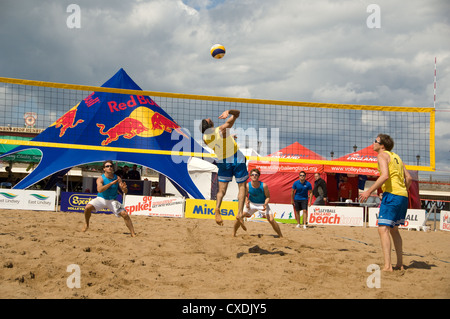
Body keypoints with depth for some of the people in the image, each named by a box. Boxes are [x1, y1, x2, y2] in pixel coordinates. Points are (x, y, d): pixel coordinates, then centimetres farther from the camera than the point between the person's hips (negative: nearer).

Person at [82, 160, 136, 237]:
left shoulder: (117, 178, -7)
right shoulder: (100, 179, -13)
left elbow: (125, 192, -7)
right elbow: (100, 190, -32)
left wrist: (124, 188, -32)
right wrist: (111, 183, -39)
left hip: (112, 200, 1)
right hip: (101, 199, -1)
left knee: (125, 214, -15)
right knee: (88, 207, -24)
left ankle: (133, 234, -7)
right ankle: (87, 225, 4)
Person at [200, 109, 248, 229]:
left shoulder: (205, 138, -9)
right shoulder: (222, 130, -23)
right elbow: (237, 113, -20)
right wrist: (229, 111, -37)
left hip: (223, 161, 3)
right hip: (236, 158, -3)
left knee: (222, 189, 8)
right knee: (242, 187, 5)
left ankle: (217, 208, -19)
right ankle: (240, 213, -7)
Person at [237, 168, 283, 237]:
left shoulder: (264, 186, -24)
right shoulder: (247, 185, -18)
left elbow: (268, 197, -12)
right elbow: (245, 195, 1)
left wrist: (265, 204, -30)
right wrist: (246, 202, -19)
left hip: (262, 204, -2)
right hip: (251, 203, 2)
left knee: (271, 220, -16)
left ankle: (281, 236, 0)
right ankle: (234, 233, 17)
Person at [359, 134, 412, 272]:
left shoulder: (382, 155, -3)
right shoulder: (395, 156, 22)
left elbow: (385, 175, -18)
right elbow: (408, 178, 19)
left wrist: (369, 191, -18)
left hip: (391, 194, -9)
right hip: (403, 196, 9)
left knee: (383, 229, -12)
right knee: (393, 229, 19)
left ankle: (387, 266, -21)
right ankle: (400, 264, 21)